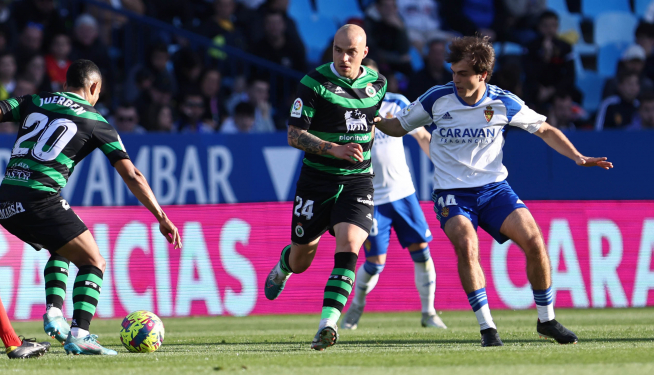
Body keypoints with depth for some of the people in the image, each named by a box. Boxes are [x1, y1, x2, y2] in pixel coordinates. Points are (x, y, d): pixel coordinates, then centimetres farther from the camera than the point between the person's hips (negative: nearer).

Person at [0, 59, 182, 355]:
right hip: (40, 197, -6)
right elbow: (132, 176, 8)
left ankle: (54, 314, 11)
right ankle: (79, 335, -12)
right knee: (93, 262, 5)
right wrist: (162, 218, 10)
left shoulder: (33, 103, 20)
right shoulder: (95, 122, 10)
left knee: (61, 250, 29)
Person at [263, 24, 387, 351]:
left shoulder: (377, 84, 3)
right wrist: (335, 149, -26)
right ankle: (282, 268, 49)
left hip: (358, 181, 2)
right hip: (317, 180, -2)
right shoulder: (315, 82, -12)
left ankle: (327, 324, -27)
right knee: (301, 259, 10)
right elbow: (294, 135, -15)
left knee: (348, 246, -21)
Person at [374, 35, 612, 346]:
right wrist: (374, 119, -12)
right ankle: (487, 328, -19)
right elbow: (398, 127, 7)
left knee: (534, 241, -15)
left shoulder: (503, 103, -5)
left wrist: (577, 157, -3)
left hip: (494, 189, 1)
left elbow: (545, 130, 8)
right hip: (452, 193, -1)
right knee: (466, 245, -28)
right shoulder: (437, 99, -6)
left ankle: (546, 320, 4)